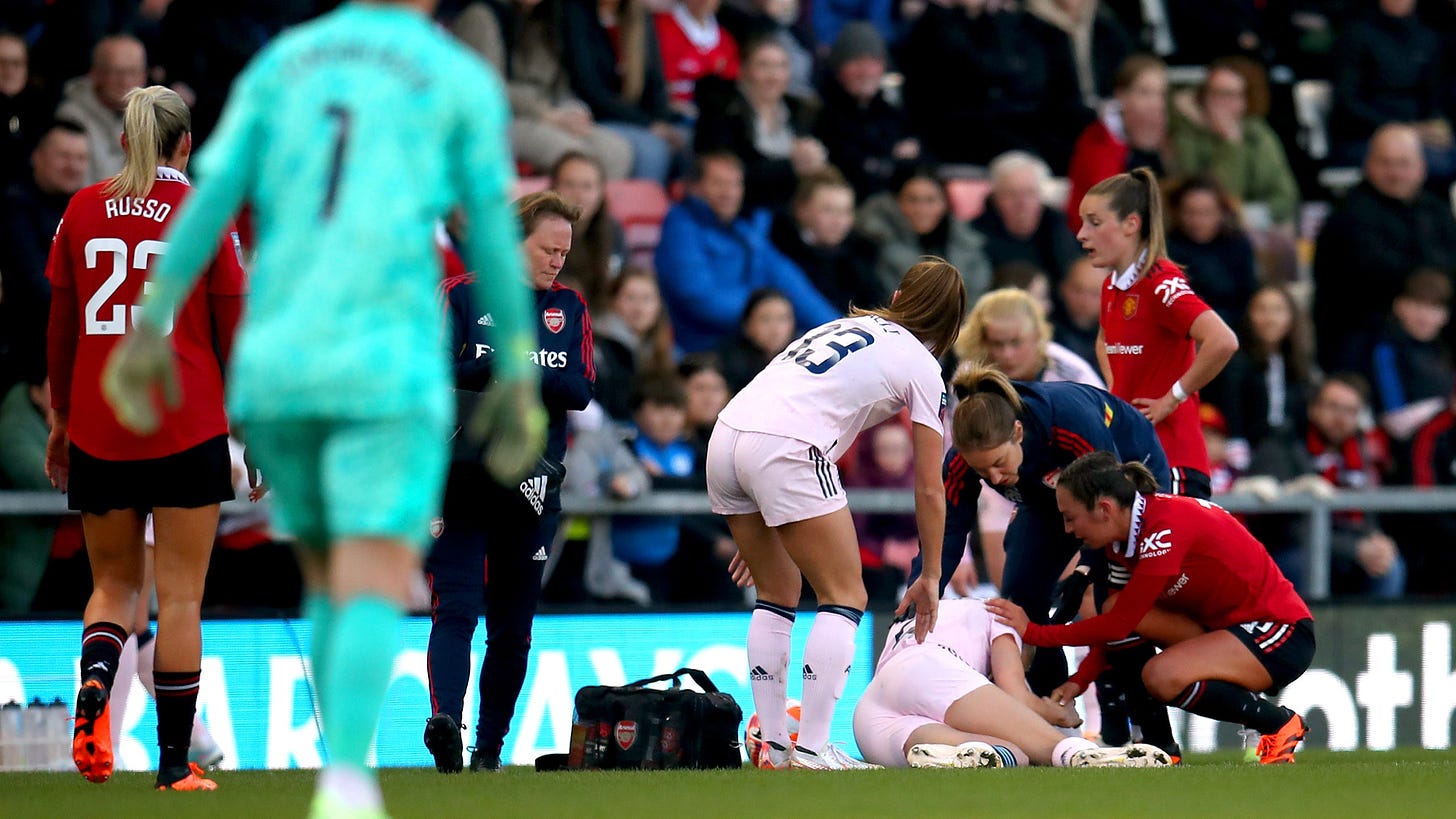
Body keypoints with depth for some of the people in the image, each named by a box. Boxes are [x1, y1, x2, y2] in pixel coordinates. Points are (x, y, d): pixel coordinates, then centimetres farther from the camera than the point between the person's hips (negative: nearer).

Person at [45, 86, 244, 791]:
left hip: (97, 431, 3)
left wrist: (60, 419, 18)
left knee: (113, 583, 14)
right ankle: (175, 764, 4)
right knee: (180, 597, 3)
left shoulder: (83, 210, 4)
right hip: (188, 428, -3)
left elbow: (60, 328, 9)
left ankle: (95, 684, -17)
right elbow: (234, 330, -1)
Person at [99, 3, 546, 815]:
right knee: (375, 589, -11)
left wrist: (152, 323, 5)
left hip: (273, 360, 4)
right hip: (387, 367, -4)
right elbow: (495, 237, 4)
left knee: (328, 577, 19)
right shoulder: (462, 78, 5)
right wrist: (519, 378, 11)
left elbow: (212, 194, 4)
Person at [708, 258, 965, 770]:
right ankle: (810, 752, -5)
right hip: (786, 452, -7)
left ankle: (773, 747, 16)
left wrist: (759, 532, 35)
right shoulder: (921, 366, 11)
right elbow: (929, 490, 12)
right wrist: (931, 577, 23)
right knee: (844, 598, 4)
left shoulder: (847, 326, 29)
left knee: (777, 594, 20)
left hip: (726, 438, 7)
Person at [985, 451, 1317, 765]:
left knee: (1164, 675, -30)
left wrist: (1033, 632, -16)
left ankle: (1279, 723, -9)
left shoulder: (1165, 530, -26)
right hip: (1227, 625, 9)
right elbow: (1118, 622, 8)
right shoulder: (1126, 531, 1)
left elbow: (1120, 624, -22)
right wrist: (1078, 682, -5)